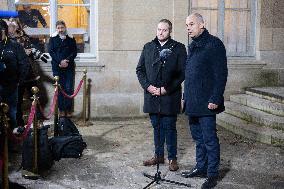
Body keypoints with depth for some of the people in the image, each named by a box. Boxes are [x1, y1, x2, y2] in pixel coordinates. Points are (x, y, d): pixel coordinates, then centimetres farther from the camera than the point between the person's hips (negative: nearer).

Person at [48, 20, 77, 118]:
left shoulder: (71, 39, 7)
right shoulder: (53, 38, 6)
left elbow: (74, 52, 4)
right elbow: (51, 52, -2)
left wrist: (67, 60, -13)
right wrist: (60, 61, -14)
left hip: (69, 67, 0)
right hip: (57, 67, 0)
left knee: (69, 89, -3)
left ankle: (68, 110, 3)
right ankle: (61, 109, 6)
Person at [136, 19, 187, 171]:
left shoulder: (178, 48, -1)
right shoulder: (148, 47, 11)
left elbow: (182, 73, -6)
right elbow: (140, 69, 12)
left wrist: (166, 89, -12)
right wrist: (147, 86, -4)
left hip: (169, 97, -4)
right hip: (151, 96, 4)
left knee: (169, 127, 1)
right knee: (156, 127, 13)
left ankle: (172, 158, 12)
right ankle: (158, 155, 24)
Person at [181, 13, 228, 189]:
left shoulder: (214, 44, -11)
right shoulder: (192, 46, 15)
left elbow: (221, 74, -15)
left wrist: (215, 99, -19)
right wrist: (186, 97, 16)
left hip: (206, 103, -8)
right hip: (192, 103, 8)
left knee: (209, 139, -1)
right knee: (198, 137, 17)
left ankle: (212, 174, 9)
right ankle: (201, 167, 29)